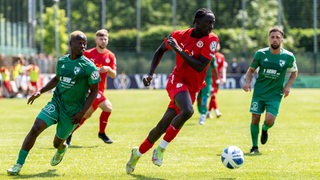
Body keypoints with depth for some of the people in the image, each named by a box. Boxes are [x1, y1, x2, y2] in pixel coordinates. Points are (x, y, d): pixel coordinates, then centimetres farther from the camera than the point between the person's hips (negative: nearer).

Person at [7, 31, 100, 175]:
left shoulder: (88, 67, -12)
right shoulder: (62, 61, 3)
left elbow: (94, 91, -7)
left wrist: (82, 113, -13)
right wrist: (40, 91, 12)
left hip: (72, 111, -3)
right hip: (56, 102, 3)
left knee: (57, 143, 8)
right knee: (36, 128, -17)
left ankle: (62, 149, 49)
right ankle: (18, 164, -10)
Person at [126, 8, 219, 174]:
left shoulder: (211, 40, -9)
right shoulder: (180, 35, -5)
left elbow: (200, 67, -18)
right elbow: (160, 51, 12)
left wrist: (179, 50, -23)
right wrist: (150, 74, 3)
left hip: (191, 89, 3)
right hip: (177, 81, -2)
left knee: (162, 126, 8)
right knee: (187, 111, -33)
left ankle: (137, 153, 30)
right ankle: (161, 148, -20)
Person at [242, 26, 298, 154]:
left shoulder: (288, 57, -6)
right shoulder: (260, 54, -5)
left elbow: (294, 72, 12)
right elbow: (251, 69, 7)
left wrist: (288, 85, -3)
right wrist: (247, 82, -12)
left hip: (275, 94, -1)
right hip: (259, 92, 1)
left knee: (269, 120, -16)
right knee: (255, 119, -3)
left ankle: (265, 129, 22)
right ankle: (254, 147, 16)